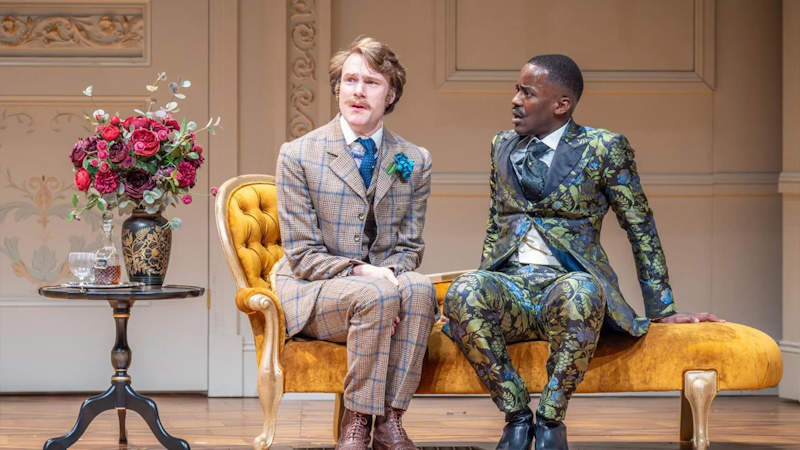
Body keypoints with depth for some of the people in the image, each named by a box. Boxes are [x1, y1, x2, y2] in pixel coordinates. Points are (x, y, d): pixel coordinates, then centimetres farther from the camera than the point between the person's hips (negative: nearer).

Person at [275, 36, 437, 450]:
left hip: (382, 282, 3)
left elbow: (409, 247, 9)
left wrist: (392, 274, -16)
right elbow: (302, 255, -7)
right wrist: (363, 273, -23)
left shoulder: (414, 162, 6)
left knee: (419, 289, -32)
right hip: (311, 293, -3)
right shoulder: (298, 156, -4)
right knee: (374, 295, -35)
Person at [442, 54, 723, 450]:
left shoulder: (603, 149, 0)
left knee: (579, 291, -42)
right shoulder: (503, 146, 14)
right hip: (511, 287, 3)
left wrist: (662, 311, 4)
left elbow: (642, 230, 5)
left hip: (569, 281, -3)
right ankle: (516, 415, -19)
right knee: (463, 292, -34)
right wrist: (482, 292, 9)